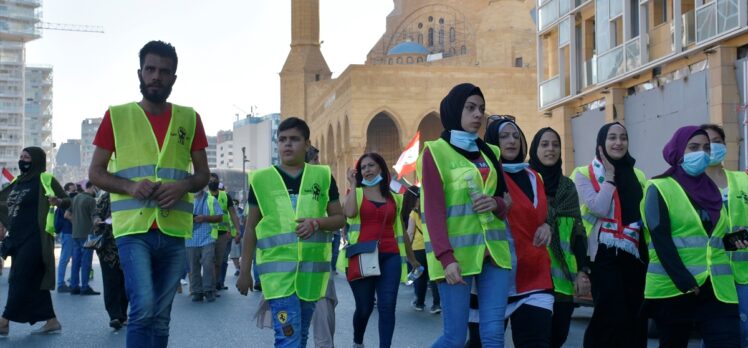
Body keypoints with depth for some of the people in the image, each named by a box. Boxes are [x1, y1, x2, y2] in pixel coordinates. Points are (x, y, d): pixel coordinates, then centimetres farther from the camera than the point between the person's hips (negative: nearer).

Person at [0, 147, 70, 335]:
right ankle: (51, 321, 13)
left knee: (19, 278, -7)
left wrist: (58, 201, -29)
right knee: (34, 280, 8)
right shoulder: (18, 182, 16)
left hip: (35, 238, -8)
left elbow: (68, 201, -8)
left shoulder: (45, 179, -4)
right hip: (17, 238, 8)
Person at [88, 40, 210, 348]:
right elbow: (95, 172, 4)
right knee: (143, 309, -17)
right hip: (133, 227, -3)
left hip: (174, 230, 3)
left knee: (161, 316, 9)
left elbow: (203, 174, 12)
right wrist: (130, 186, -15)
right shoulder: (117, 115, 3)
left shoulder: (189, 118, 9)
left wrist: (183, 186, -11)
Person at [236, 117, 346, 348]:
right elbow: (251, 228, 7)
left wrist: (317, 222, -13)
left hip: (312, 268, 3)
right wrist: (244, 271, 6)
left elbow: (340, 218, 9)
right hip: (277, 268, -2)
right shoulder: (261, 179, 2)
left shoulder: (323, 176, 6)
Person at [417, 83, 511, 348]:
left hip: (493, 250, 5)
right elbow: (433, 209, -9)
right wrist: (446, 257, -19)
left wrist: (496, 203, -4)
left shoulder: (490, 152, 16)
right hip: (458, 253, -5)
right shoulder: (435, 151, -2)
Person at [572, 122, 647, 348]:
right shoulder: (584, 174, 1)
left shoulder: (637, 175, 17)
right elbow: (599, 208, -14)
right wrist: (610, 176, -6)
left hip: (635, 255, 5)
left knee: (635, 319, 4)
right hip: (605, 254, -5)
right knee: (612, 317, -10)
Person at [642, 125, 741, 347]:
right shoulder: (660, 188, -2)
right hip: (673, 289, -4)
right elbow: (661, 240, -13)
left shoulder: (713, 190, 15)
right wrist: (685, 282, -21)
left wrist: (734, 240, 4)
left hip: (716, 289, 4)